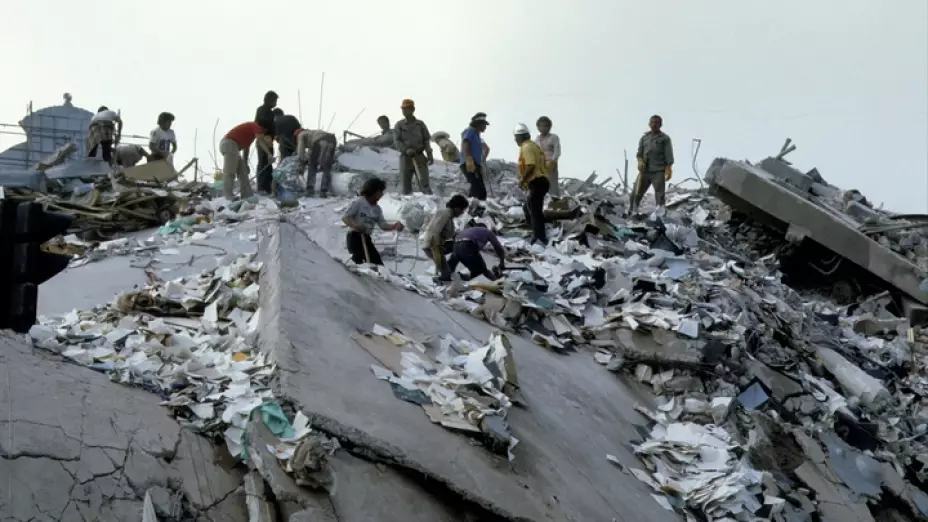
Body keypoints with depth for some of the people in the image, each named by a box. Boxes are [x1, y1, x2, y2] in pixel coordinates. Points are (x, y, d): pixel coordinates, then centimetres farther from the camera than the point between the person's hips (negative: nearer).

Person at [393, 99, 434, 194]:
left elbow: (426, 140, 7)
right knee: (405, 185, 1)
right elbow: (396, 142, -2)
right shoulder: (399, 125, 7)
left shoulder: (420, 124, 9)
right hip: (405, 157, 1)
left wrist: (429, 155, -7)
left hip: (419, 157, 0)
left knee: (424, 184, -9)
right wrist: (406, 150, -19)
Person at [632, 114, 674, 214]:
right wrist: (640, 161, -7)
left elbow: (669, 156, -2)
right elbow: (639, 153, 14)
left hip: (658, 172, -4)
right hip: (645, 170, 4)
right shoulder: (644, 137, 14)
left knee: (659, 194, -9)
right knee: (636, 193, 4)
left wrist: (668, 170, -13)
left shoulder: (665, 138, 3)